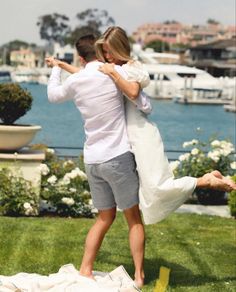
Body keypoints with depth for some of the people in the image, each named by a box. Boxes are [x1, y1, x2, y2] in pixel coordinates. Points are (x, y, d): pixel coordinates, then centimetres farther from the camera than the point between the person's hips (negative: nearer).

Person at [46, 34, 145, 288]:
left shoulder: (75, 81, 3)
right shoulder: (116, 72, -8)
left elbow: (53, 95, 24)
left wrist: (56, 69, 40)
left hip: (92, 160, 4)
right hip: (118, 156, -4)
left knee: (104, 218, 17)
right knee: (134, 218, 7)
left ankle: (85, 271, 13)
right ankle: (139, 275, 6)